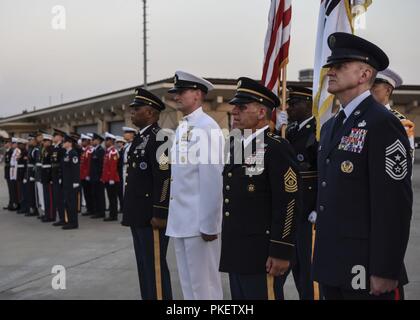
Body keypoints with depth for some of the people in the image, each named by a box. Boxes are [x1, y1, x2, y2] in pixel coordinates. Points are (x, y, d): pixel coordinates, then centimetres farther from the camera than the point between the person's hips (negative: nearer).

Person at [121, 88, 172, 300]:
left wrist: (159, 214, -22)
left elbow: (164, 178, -21)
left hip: (152, 216, -10)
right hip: (139, 215, 10)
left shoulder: (159, 138, -14)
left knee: (155, 266, -3)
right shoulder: (140, 138, 16)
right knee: (144, 265, 16)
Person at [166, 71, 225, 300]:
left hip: (199, 222, -9)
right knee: (188, 284, 17)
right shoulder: (181, 128, 15)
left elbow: (211, 179, -18)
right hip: (180, 221, 9)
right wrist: (172, 217, 15)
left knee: (205, 285, 2)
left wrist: (209, 224, -20)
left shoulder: (206, 127, -13)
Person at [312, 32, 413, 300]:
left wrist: (385, 273, -19)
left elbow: (395, 205, -18)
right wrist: (322, 258, 16)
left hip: (365, 271, -8)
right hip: (330, 268, 8)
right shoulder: (331, 126, 13)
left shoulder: (383, 124, -13)